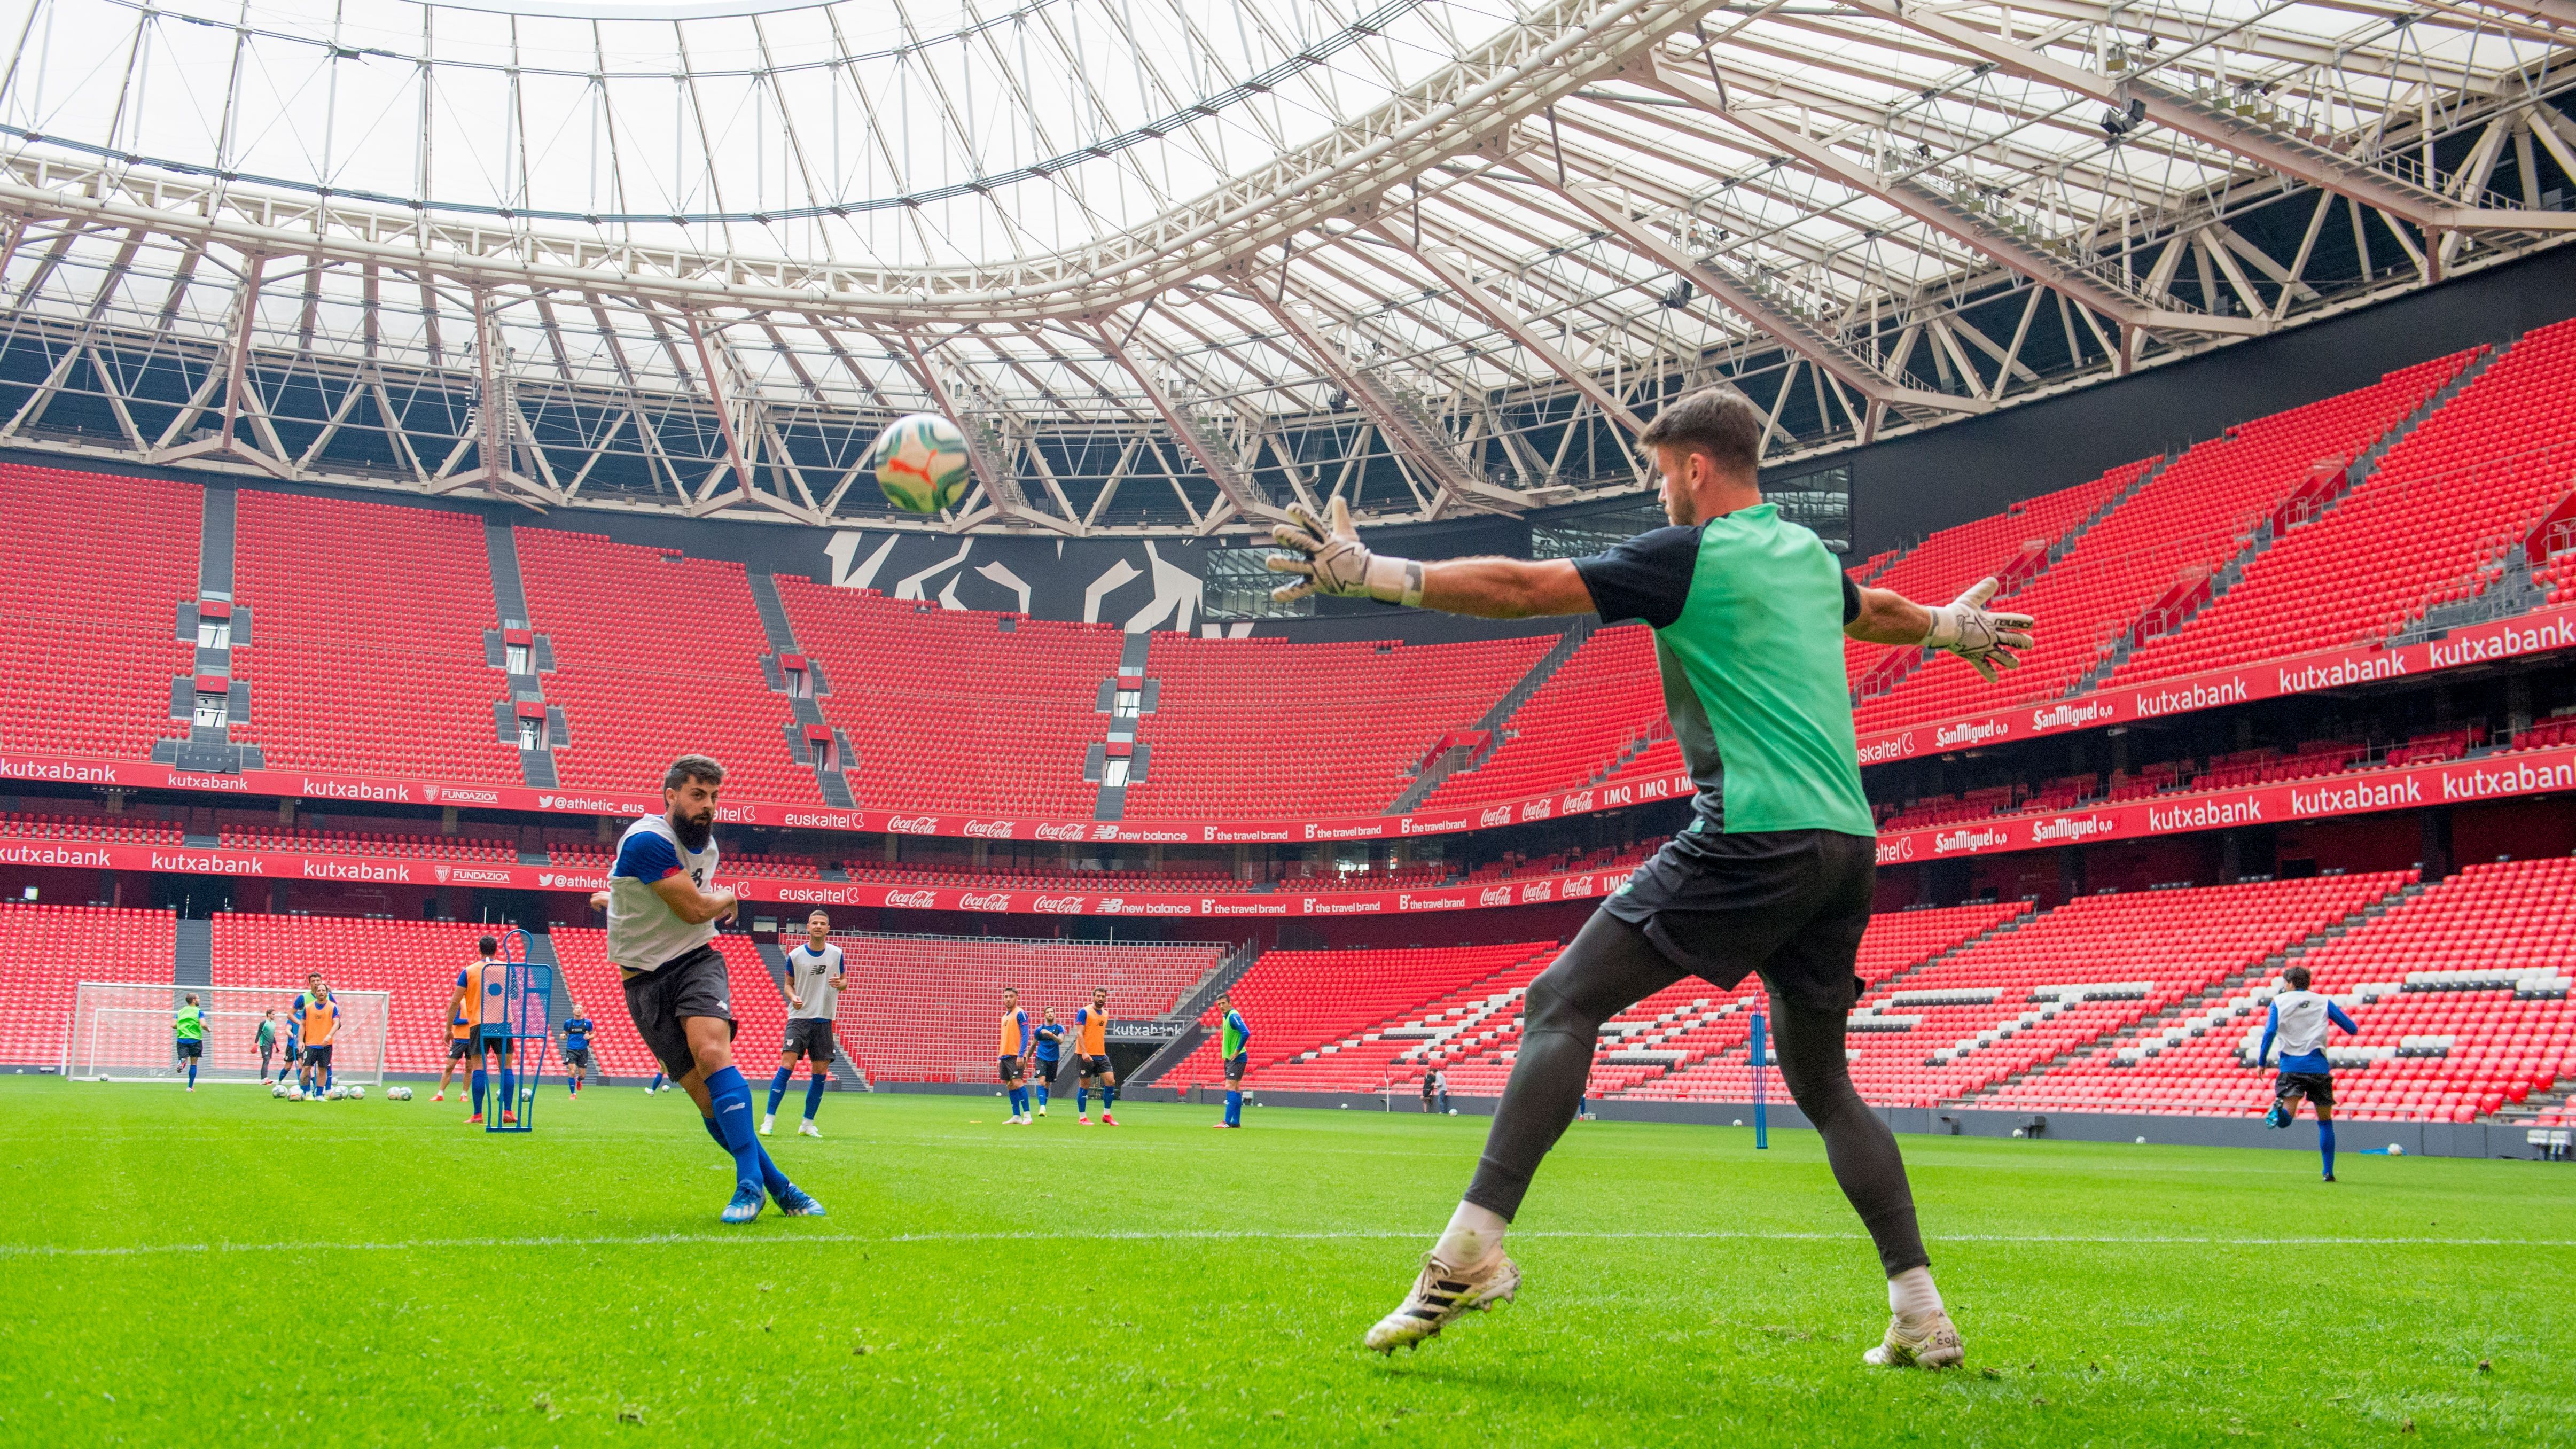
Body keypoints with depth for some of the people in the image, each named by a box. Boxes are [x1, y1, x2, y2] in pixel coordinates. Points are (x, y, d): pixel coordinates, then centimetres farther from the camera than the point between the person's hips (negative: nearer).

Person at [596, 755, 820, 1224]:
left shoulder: (706, 844, 10)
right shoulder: (648, 840, -16)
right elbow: (696, 908, -17)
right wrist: (727, 897, 3)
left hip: (698, 960, 4)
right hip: (646, 979, -3)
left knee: (712, 1050, -26)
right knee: (703, 1091, -9)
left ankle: (750, 1180, -30)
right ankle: (778, 1186, -1)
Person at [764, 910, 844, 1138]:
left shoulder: (836, 954, 4)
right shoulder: (795, 955, 0)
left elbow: (843, 981, 15)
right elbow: (788, 983, 11)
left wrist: (840, 984, -8)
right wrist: (793, 997, -10)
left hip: (824, 1019, 2)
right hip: (799, 1017, -2)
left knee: (821, 1072, 1)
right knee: (787, 1066, -15)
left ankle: (807, 1124, 12)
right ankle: (769, 1119, -10)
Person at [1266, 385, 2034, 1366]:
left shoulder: (1691, 556, -3)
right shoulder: (1809, 555, 19)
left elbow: (1522, 588, -10)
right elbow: (1877, 611, 41)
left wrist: (1370, 574, -8)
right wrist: (1953, 628, 63)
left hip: (1755, 836, -8)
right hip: (1847, 843, 8)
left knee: (1563, 1002, -8)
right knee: (1821, 1083, 18)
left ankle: (1472, 1247, -19)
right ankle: (1921, 1316, 15)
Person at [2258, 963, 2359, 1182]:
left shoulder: (2279, 1001, 6)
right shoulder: (2323, 1002, 9)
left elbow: (2270, 1032, -6)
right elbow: (2353, 1029, 9)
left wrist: (2261, 1062, 1)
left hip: (2290, 1067, -1)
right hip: (2318, 1067, 1)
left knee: (2285, 1119, -12)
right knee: (2325, 1122, 12)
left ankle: (2279, 1108, -46)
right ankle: (2328, 1172, 9)